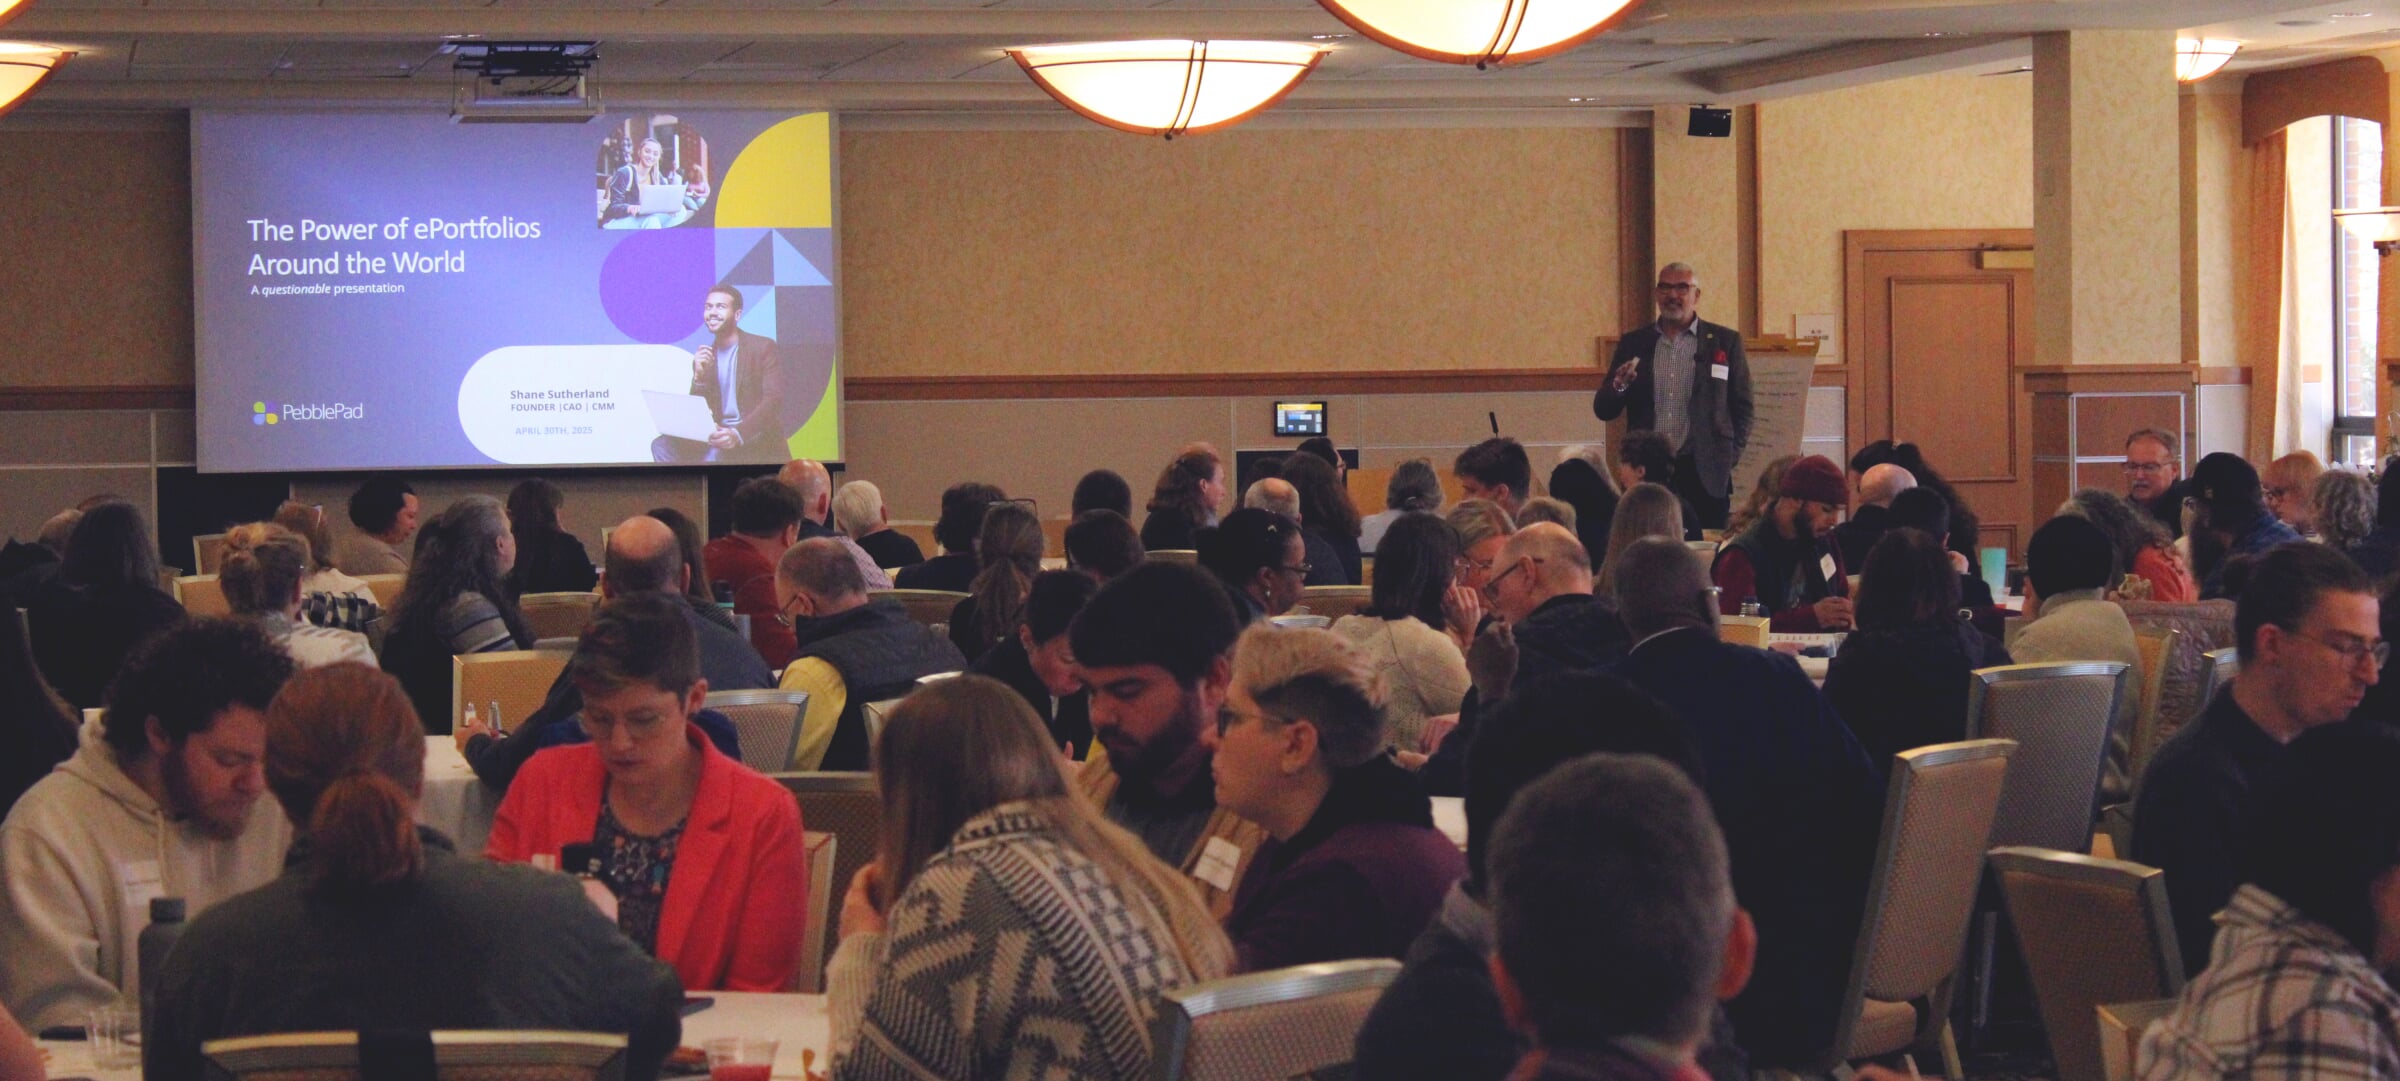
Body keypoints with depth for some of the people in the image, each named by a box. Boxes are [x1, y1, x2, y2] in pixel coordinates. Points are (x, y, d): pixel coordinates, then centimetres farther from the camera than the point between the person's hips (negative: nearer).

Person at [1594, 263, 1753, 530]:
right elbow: (1603, 410, 11)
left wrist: (1731, 458, -3)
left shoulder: (1725, 342, 7)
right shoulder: (1633, 343, 12)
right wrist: (1619, 386, -10)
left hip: (1704, 475, -2)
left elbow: (1742, 408, 8)